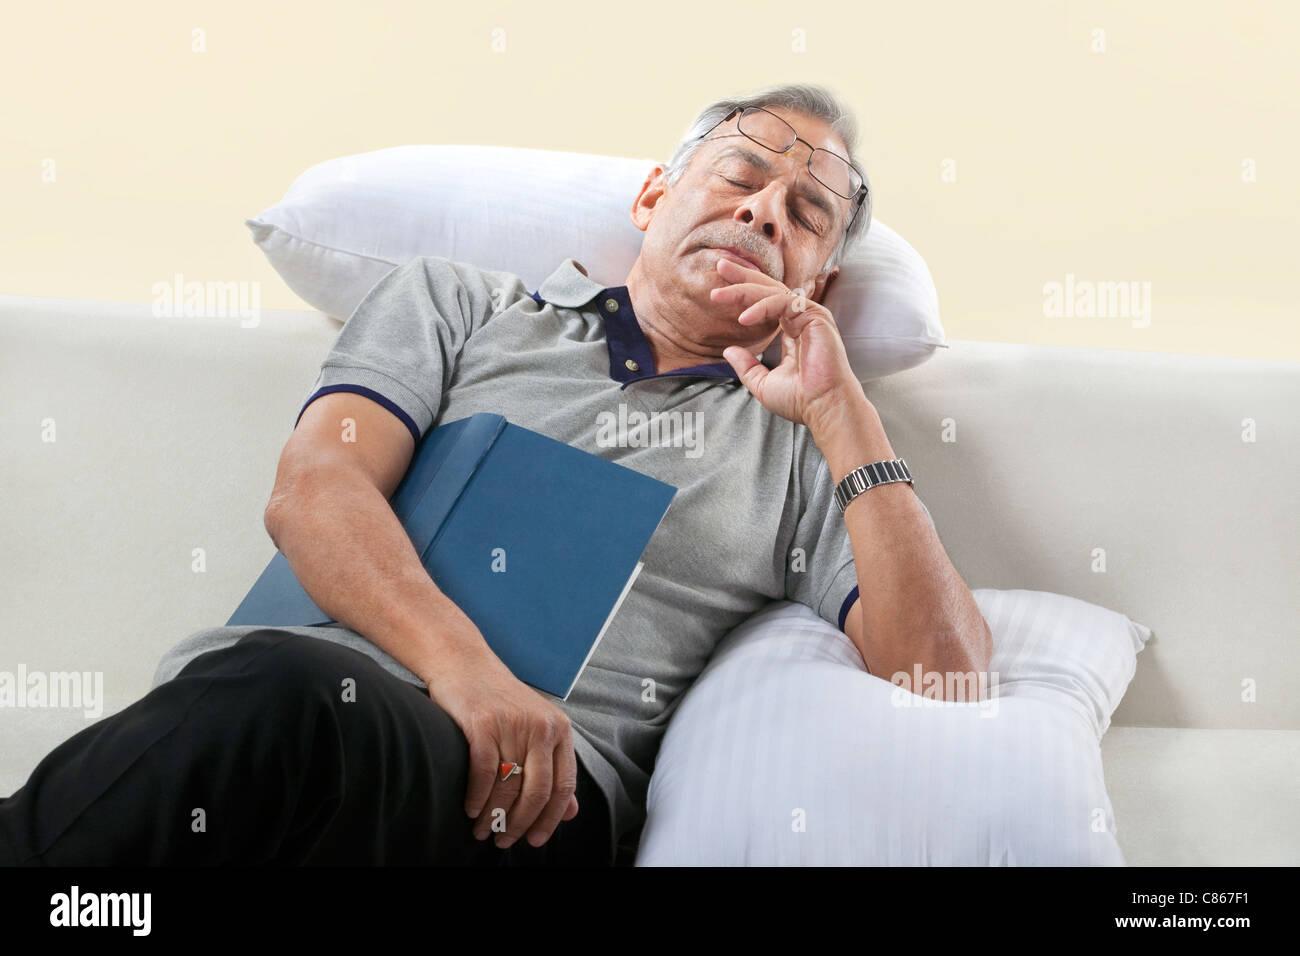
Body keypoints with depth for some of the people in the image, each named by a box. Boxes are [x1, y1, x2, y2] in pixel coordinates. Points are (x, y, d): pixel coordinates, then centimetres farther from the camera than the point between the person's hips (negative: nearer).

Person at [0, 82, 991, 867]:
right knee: (273, 693, -39)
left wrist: (844, 414, 4)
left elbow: (946, 672, 9)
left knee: (284, 712, -36)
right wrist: (460, 661, -16)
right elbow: (312, 489, 3)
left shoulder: (801, 452, 22)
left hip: (552, 781, 0)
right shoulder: (457, 302, 20)